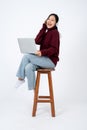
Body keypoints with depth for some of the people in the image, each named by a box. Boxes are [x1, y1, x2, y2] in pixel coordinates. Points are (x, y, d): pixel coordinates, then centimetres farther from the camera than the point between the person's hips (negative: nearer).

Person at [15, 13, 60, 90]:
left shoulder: (55, 32, -9)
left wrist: (42, 52, -33)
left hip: (51, 60, -7)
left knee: (26, 56, -17)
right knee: (28, 68, -20)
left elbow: (54, 49, -18)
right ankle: (33, 89, -9)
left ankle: (21, 78, -1)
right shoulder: (47, 32, 16)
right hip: (44, 59, 7)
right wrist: (44, 28, -3)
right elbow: (37, 41, -2)